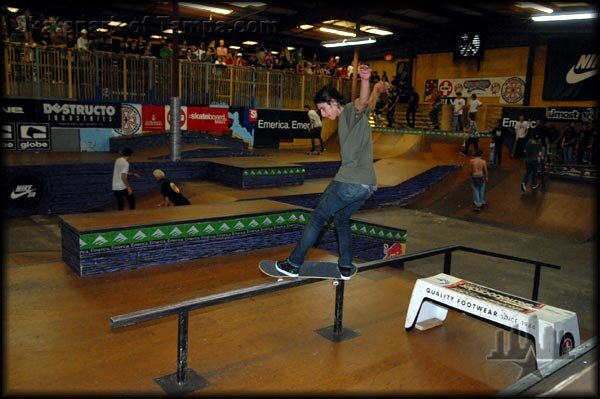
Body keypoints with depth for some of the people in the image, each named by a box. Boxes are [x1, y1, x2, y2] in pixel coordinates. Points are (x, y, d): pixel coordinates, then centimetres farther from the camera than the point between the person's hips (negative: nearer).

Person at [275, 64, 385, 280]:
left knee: (317, 218, 3)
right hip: (368, 184, 10)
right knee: (341, 218, 25)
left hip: (349, 181, -10)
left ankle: (294, 264, 12)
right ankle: (346, 266, 25)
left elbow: (363, 102, -34)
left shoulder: (351, 111, -9)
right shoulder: (350, 116, 17)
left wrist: (365, 81, -51)